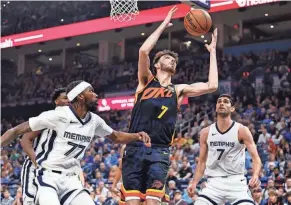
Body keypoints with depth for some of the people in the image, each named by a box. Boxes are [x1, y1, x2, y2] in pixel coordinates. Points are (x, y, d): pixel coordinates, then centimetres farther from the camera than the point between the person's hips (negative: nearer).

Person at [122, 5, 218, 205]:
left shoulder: (179, 90, 15)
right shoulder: (146, 81, 11)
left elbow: (212, 86, 3)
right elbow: (143, 51, -6)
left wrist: (212, 52, 9)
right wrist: (163, 25, 1)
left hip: (160, 152, 1)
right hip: (135, 148, -1)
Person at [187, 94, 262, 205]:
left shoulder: (241, 130, -4)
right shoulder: (206, 132, 6)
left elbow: (255, 157, -8)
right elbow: (202, 162, 12)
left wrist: (255, 176, -28)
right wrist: (194, 183, -1)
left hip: (236, 182, -2)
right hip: (214, 182, 2)